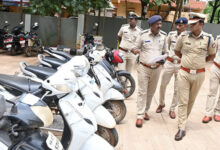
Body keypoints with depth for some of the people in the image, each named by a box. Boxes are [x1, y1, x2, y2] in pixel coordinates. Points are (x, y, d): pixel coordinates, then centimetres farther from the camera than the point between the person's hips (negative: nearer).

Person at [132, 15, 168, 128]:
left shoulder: (163, 36, 3)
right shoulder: (143, 35, -7)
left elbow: (165, 51, 14)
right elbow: (135, 48, 1)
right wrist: (135, 51, -23)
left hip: (156, 68, 4)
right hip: (144, 68, -3)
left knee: (151, 92, 14)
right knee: (142, 92, -3)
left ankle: (145, 111, 30)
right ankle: (140, 116, 2)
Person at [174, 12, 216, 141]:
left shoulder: (208, 38, -7)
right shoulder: (183, 36, -6)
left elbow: (212, 55, 9)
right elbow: (177, 51, 12)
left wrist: (200, 62, 5)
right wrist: (187, 59, 8)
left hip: (199, 74, 1)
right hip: (184, 73, 0)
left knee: (191, 100, 16)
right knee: (183, 101, -1)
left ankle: (184, 119, 37)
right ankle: (182, 128, 5)